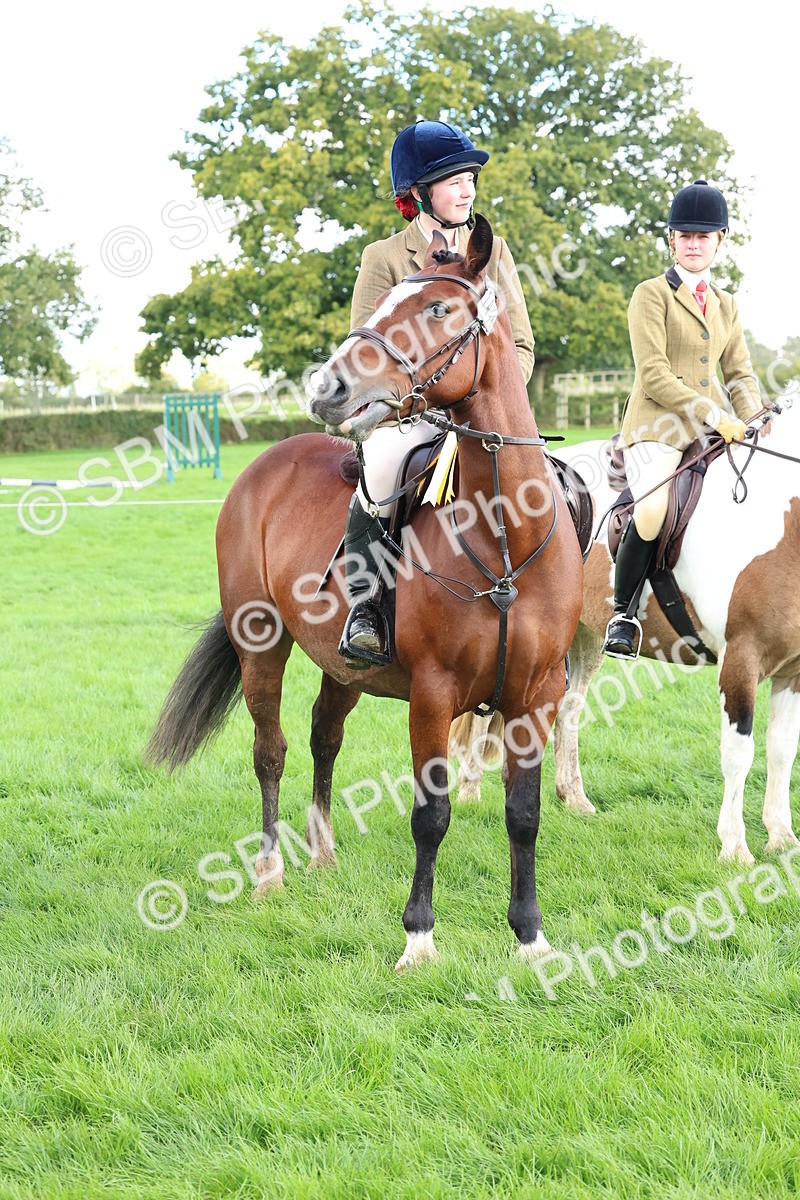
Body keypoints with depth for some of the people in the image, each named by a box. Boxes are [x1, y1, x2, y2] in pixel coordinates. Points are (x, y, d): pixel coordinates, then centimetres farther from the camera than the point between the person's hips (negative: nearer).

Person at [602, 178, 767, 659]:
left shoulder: (726, 305, 18)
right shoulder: (651, 295, -1)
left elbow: (740, 374, 18)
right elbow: (654, 376, -11)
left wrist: (751, 422, -2)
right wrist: (716, 417, -17)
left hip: (714, 430, 6)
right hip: (657, 426, -6)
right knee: (652, 512, -32)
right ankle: (624, 613, -12)